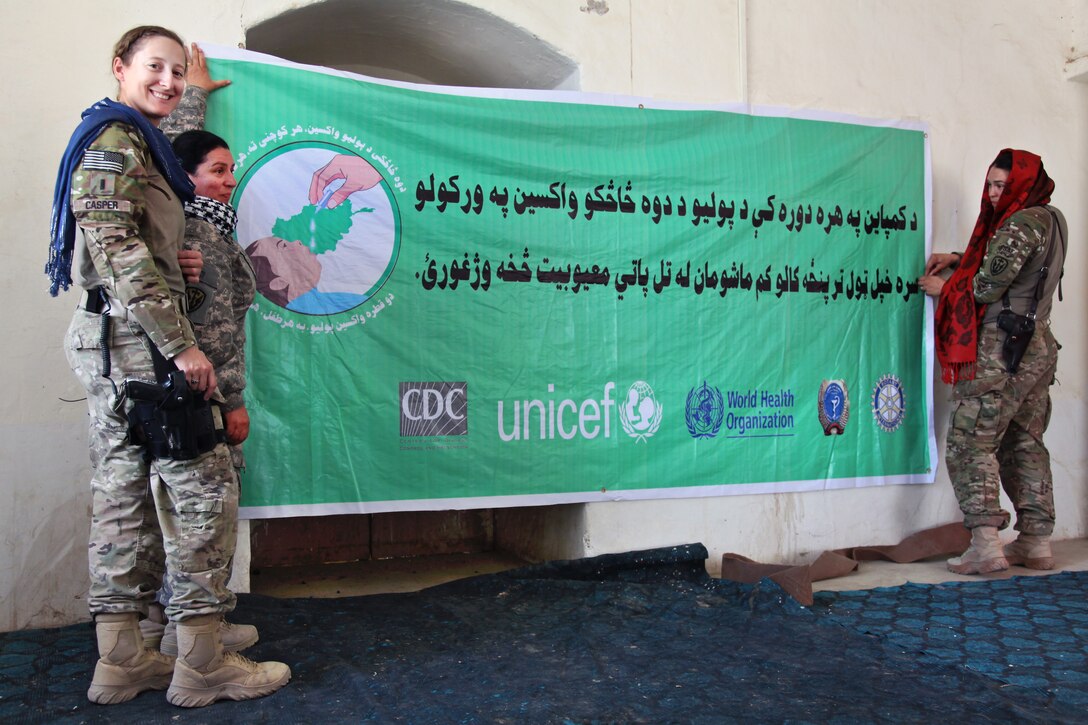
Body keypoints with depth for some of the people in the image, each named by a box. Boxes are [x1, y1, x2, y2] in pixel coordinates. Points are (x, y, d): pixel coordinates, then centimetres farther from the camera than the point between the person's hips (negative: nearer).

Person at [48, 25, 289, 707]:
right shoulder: (114, 140, -8)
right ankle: (202, 663, 0)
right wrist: (181, 344, -22)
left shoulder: (139, 144, 22)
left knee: (126, 493, 9)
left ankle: (120, 662, 15)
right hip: (138, 340, -10)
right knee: (205, 485, -7)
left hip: (117, 343, 10)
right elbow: (119, 251, -19)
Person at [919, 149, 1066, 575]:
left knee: (970, 444, -5)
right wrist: (958, 261, 14)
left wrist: (944, 288, -2)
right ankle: (1037, 542, 15)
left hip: (1001, 350, -9)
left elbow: (988, 287, -17)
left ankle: (985, 544, -10)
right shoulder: (1050, 219, 15)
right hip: (1039, 346, 9)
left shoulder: (1021, 224, -14)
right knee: (1026, 445, 13)